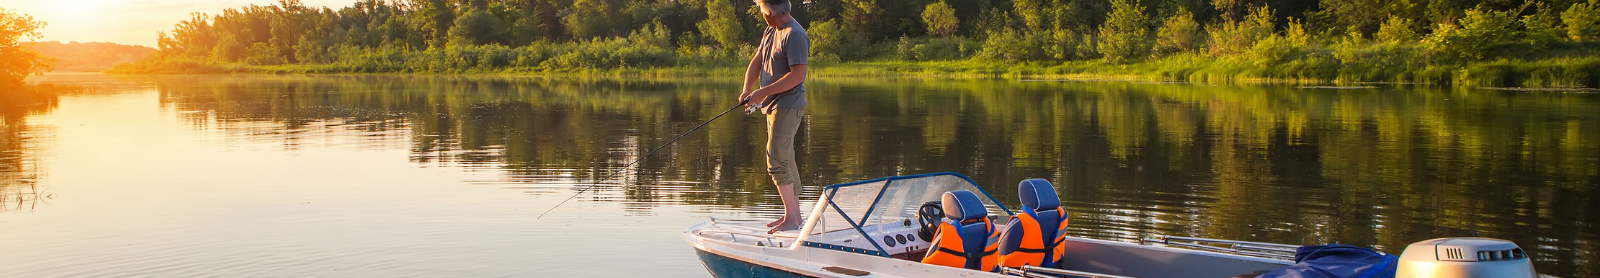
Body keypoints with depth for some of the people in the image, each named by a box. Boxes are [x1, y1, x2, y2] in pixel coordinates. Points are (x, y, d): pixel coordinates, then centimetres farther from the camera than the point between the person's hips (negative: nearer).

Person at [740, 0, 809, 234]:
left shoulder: (795, 35, -17)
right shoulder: (770, 32, 14)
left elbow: (797, 75, -23)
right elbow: (756, 61, 13)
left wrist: (763, 92, -21)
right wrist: (746, 89, -4)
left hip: (787, 106, -10)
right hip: (774, 105, 10)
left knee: (776, 160, -14)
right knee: (786, 160, 14)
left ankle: (791, 218, -11)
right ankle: (794, 214, 21)